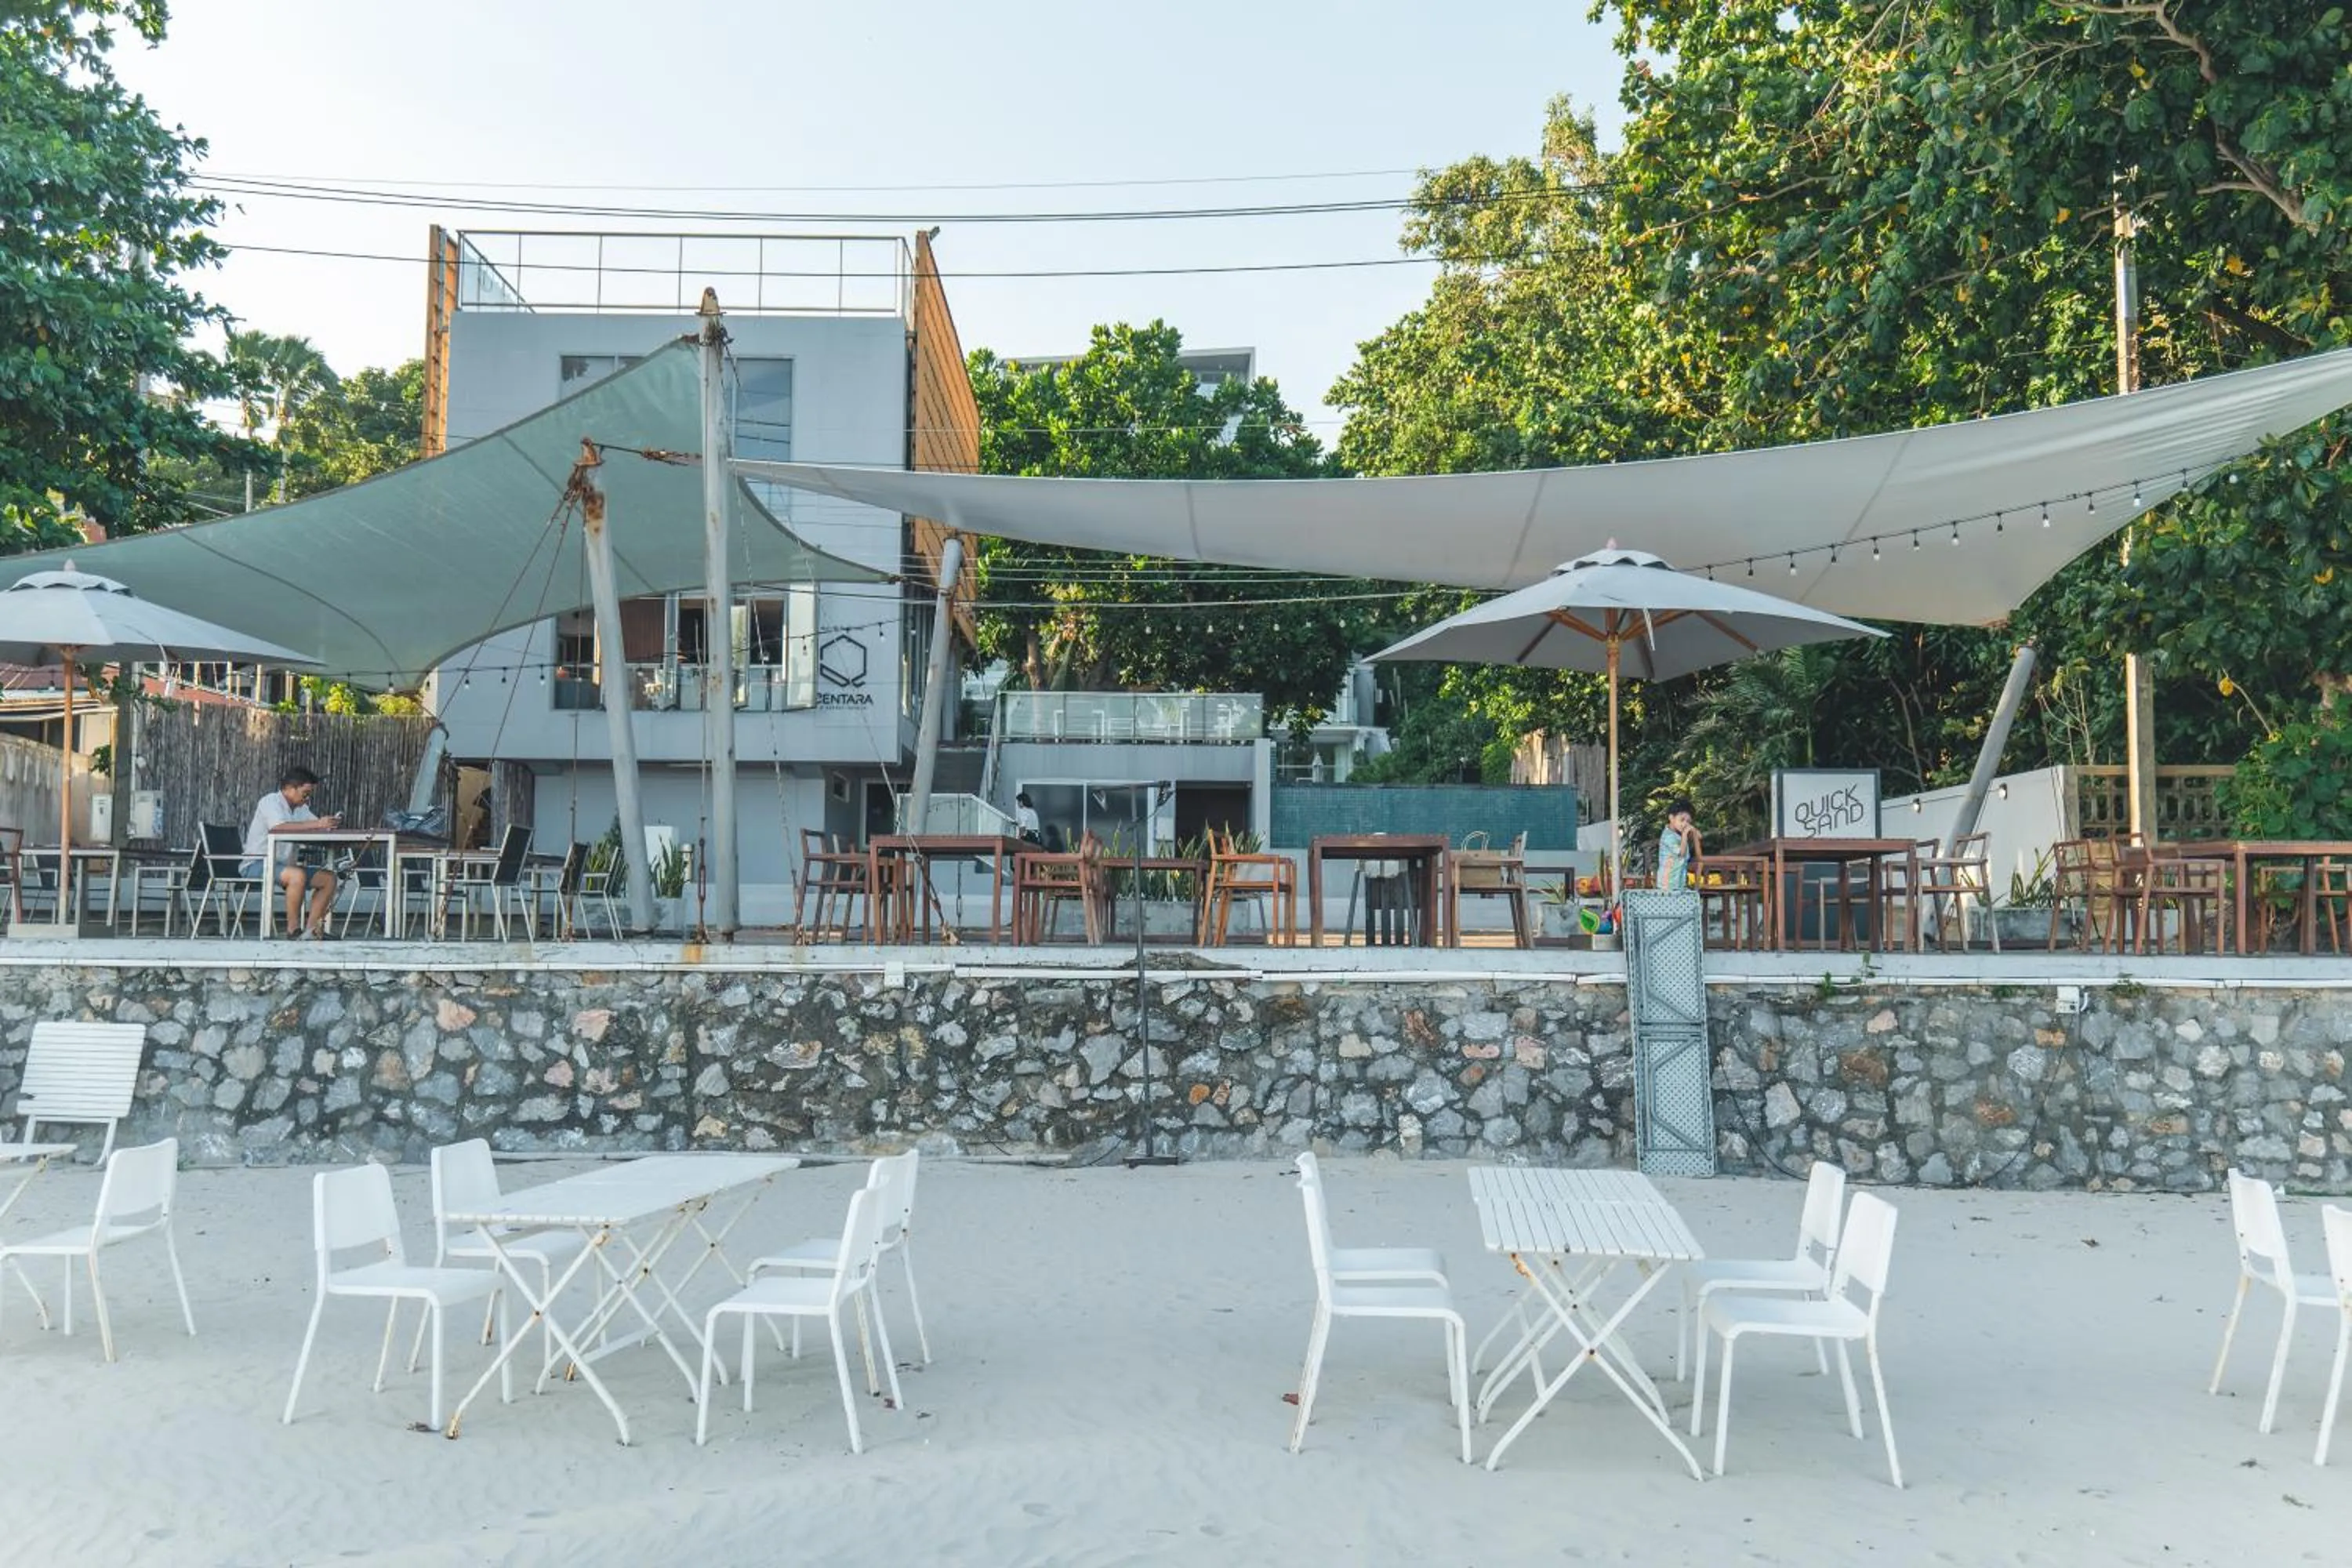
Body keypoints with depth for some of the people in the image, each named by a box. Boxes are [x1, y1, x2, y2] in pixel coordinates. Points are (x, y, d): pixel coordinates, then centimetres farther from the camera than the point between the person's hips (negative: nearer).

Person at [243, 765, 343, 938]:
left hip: (284, 865, 9)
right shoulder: (271, 801, -12)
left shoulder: (300, 807, 15)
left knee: (328, 878, -3)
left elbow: (318, 826, 7)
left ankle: (311, 929, -7)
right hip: (257, 864, -9)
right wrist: (316, 824, -34)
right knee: (298, 875, -35)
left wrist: (330, 824, -18)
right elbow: (279, 827, -30)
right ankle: (293, 929, -24)